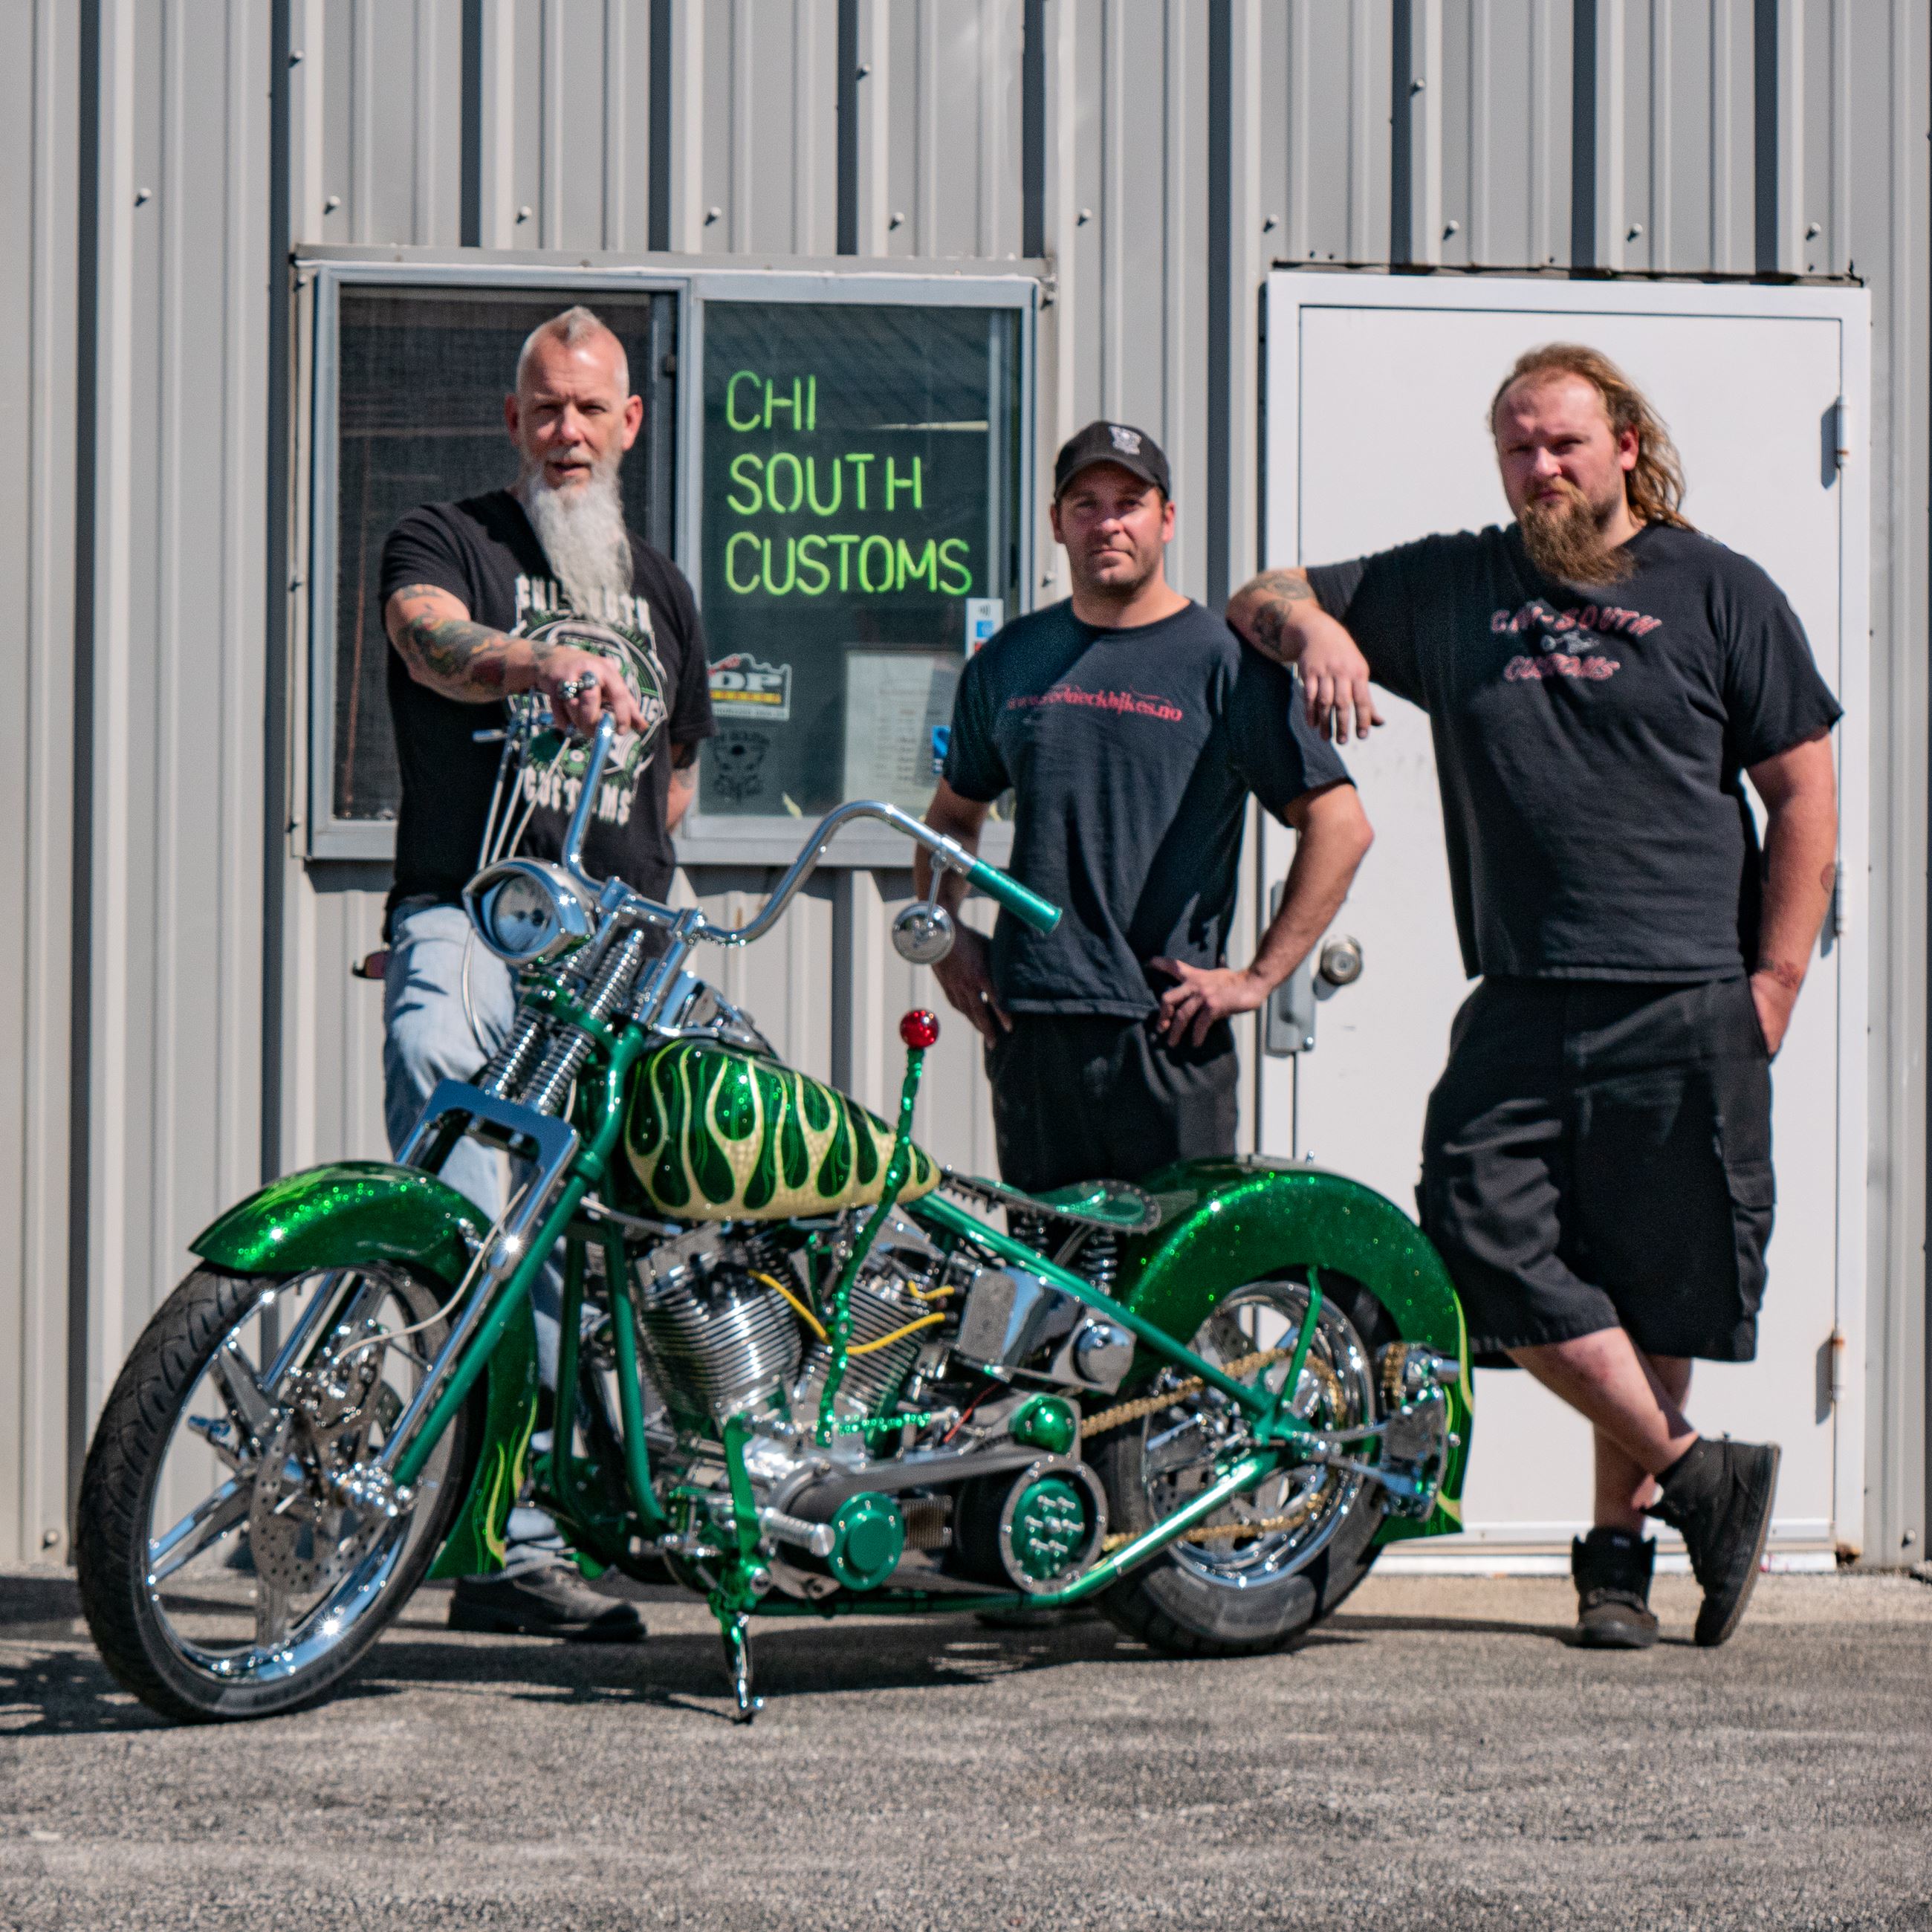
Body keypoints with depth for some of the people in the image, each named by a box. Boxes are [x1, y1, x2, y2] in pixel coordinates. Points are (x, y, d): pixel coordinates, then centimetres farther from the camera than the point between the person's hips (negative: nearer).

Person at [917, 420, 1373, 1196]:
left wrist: (1258, 976, -8)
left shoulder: (1222, 661, -1)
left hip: (1166, 1028, -4)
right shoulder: (1010, 660, 14)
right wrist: (944, 936, 12)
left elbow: (1340, 825, -5)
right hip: (1027, 1026, 4)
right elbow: (954, 813, 27)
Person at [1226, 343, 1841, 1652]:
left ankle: (1622, 1542, 18)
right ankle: (1696, 1475, 2)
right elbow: (1257, 604, 21)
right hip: (1520, 1005, 3)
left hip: (1687, 1010, -2)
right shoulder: (1447, 588, 14)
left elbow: (1805, 798, 6)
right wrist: (1312, 624, -4)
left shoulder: (1720, 593, 7)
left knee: (1652, 1291, 2)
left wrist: (1773, 984, -3)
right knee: (1490, 1239, -11)